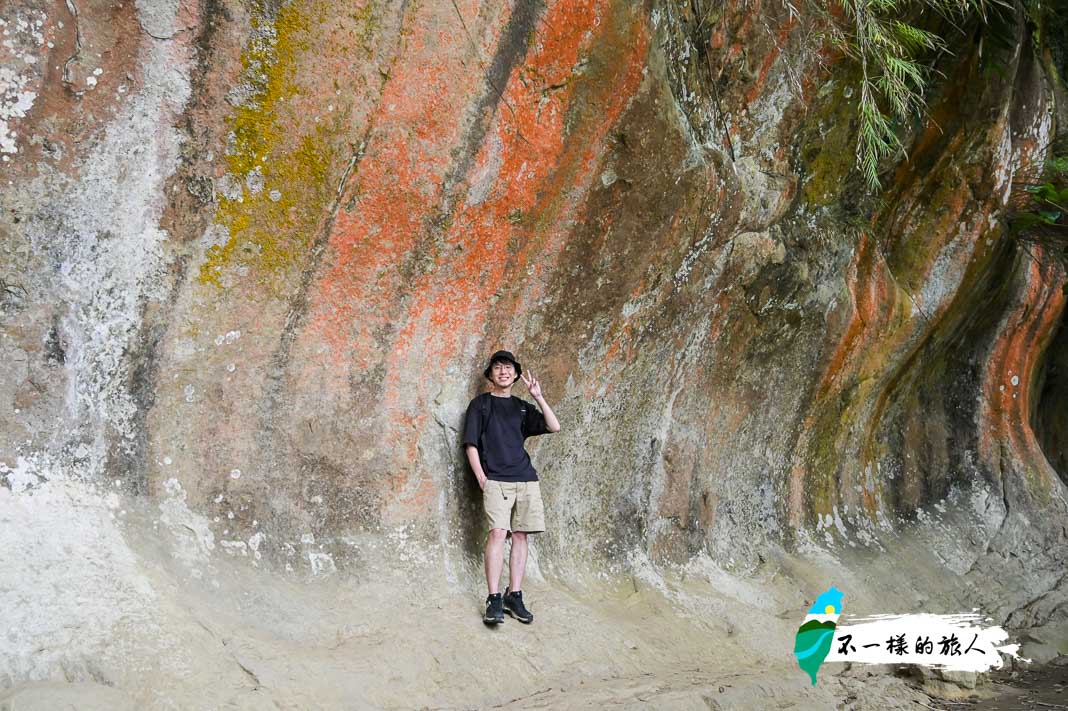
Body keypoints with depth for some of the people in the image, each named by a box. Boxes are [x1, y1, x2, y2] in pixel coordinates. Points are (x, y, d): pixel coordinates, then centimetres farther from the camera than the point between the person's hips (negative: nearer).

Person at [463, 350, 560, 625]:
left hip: (526, 479, 4)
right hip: (496, 480, -4)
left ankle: (514, 595, 9)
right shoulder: (480, 404, 9)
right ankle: (494, 600, -13)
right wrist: (482, 478, -5)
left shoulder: (522, 407, 18)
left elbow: (554, 427, 8)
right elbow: (471, 445, 4)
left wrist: (538, 396, 0)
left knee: (520, 536, 2)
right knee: (498, 533, -16)